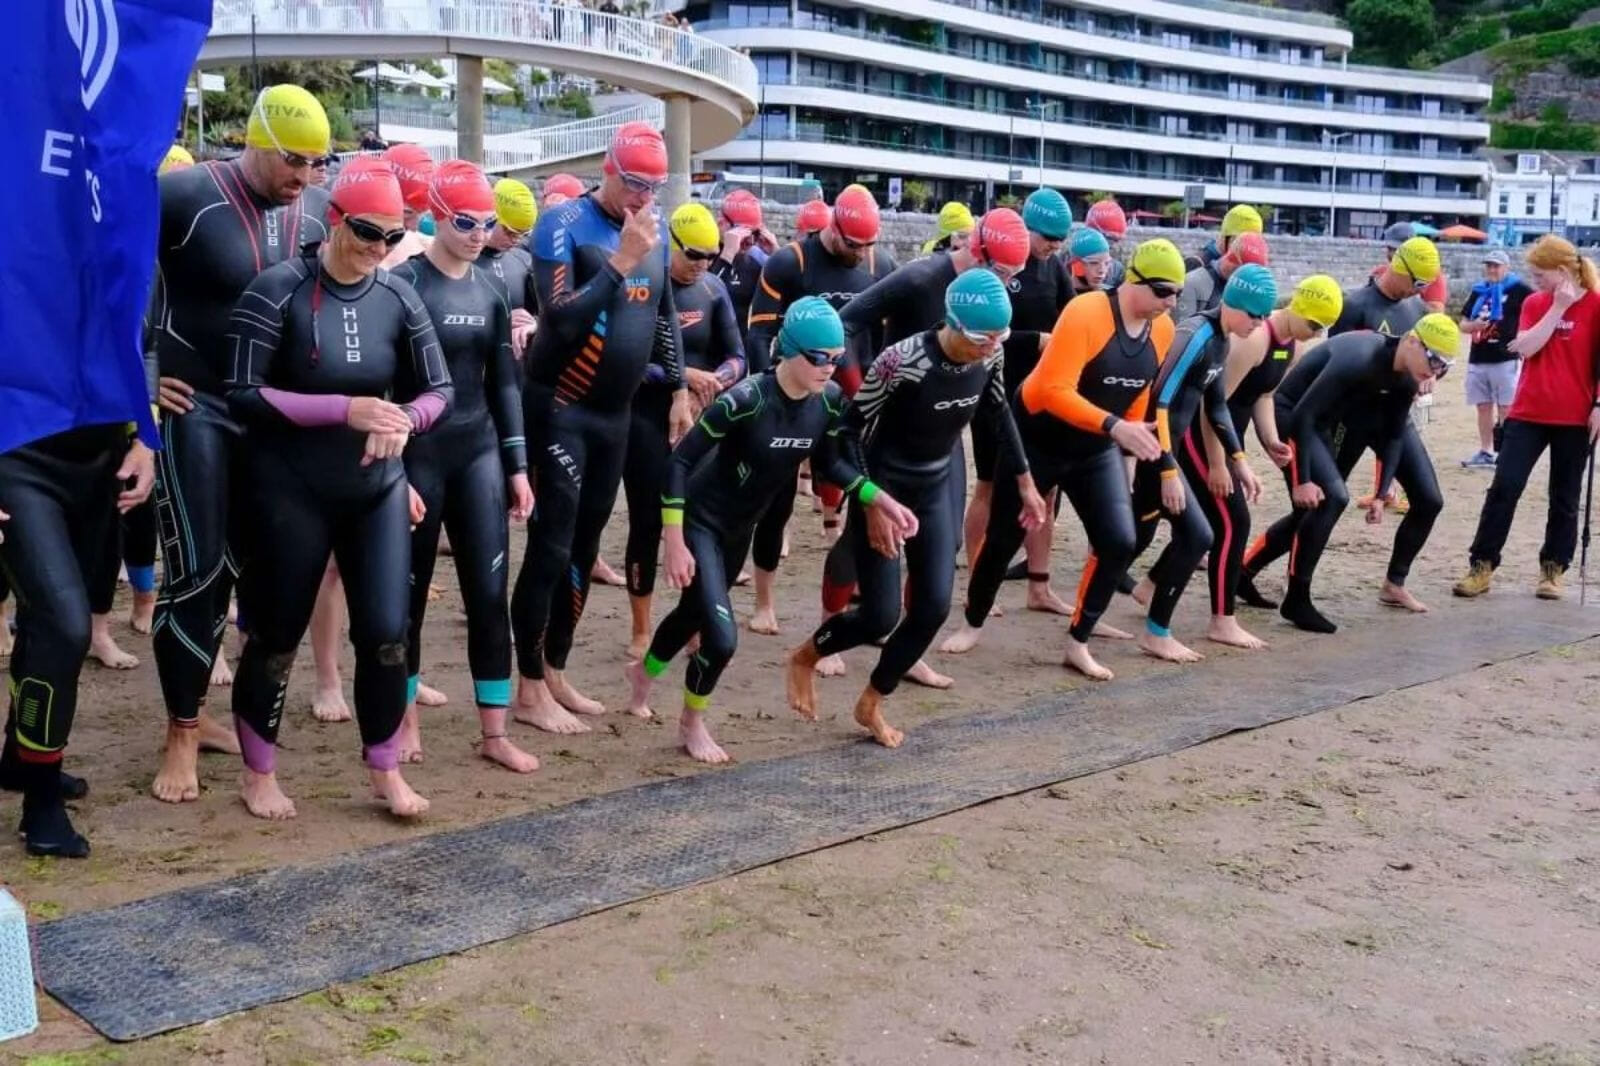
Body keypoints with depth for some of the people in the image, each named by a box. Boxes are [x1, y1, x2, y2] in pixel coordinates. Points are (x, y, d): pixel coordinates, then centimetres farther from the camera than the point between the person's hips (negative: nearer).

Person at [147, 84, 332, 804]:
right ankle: (181, 736, 8)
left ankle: (192, 714, 27)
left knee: (241, 563, 11)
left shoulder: (318, 212, 3)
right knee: (197, 569, -6)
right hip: (194, 406, -6)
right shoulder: (185, 197, -13)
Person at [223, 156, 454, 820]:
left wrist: (402, 420, -18)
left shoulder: (397, 297, -2)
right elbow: (243, 395, -16)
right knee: (278, 634, 7)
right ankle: (258, 777, 26)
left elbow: (438, 391, 4)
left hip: (379, 488, 4)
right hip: (293, 491, -3)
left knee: (386, 633, 2)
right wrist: (345, 409, -24)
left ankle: (385, 773, 20)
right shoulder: (279, 290, -13)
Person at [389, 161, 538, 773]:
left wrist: (518, 466, 8)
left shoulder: (490, 291, 8)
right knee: (410, 591, 6)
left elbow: (503, 382, 11)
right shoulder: (404, 283, -8)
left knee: (489, 590, 1)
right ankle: (405, 718, 23)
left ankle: (495, 732, 8)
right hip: (418, 453, -4)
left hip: (478, 451, 5)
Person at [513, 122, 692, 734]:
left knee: (584, 547, 12)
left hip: (616, 413, 7)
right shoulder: (564, 225, -13)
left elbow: (664, 315, 20)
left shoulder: (657, 231, 8)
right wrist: (622, 259, -25)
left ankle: (555, 675, 23)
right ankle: (531, 691, 5)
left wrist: (679, 391, 18)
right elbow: (560, 319, -25)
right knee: (551, 549, -5)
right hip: (560, 411, -7)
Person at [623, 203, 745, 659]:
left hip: (699, 420, 4)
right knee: (647, 522, 1)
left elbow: (736, 357, 3)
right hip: (646, 419, -3)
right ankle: (641, 630, 15)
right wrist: (686, 375, -23)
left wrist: (712, 383, -17)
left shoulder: (714, 289, 4)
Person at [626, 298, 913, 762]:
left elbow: (829, 462, 4)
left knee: (697, 610, 26)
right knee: (721, 636, -14)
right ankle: (691, 723, 16)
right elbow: (680, 461, -26)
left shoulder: (830, 400, -14)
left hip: (742, 525, 7)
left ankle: (644, 671, 57)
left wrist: (881, 499, -7)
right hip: (700, 520, -7)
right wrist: (674, 543, -27)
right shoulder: (746, 399, -32)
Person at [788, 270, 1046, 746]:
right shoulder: (902, 363, -30)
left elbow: (999, 415, 9)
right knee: (882, 615, -7)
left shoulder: (991, 356, -11)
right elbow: (851, 431, -21)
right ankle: (805, 657, 25)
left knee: (934, 606, 1)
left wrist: (1024, 484, 12)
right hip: (884, 487, -6)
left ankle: (871, 703, 22)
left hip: (936, 488, 6)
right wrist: (872, 507, -23)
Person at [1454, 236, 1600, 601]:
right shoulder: (1534, 303, 5)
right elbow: (1525, 348, -10)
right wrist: (1557, 307, -13)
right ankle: (1482, 566, 2)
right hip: (1528, 413, 3)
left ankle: (1553, 569, 19)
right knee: (1504, 487, -3)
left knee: (1564, 497, 7)